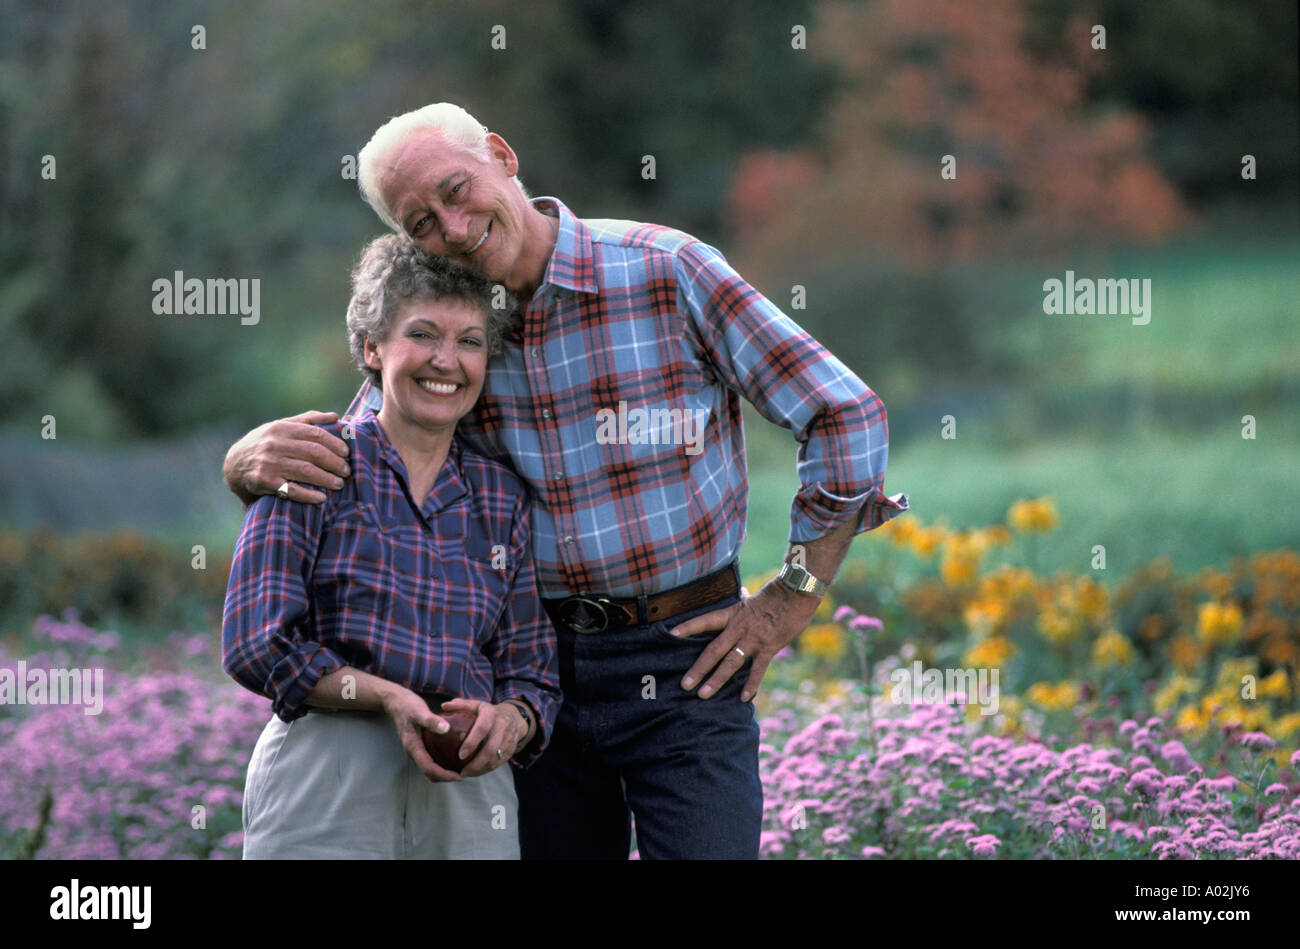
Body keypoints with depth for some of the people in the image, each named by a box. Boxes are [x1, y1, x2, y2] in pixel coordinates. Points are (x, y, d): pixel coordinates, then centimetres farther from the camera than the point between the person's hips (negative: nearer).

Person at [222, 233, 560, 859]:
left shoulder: (501, 497, 15)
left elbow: (533, 672, 12)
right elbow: (255, 645, -5)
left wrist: (510, 722, -11)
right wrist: (387, 697, -16)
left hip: (468, 797, 3)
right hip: (325, 792, -3)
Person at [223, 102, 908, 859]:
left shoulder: (667, 271, -10)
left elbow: (847, 418, -8)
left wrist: (794, 598, -7)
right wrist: (257, 457, -19)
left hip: (682, 662, -4)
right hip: (539, 669, 4)